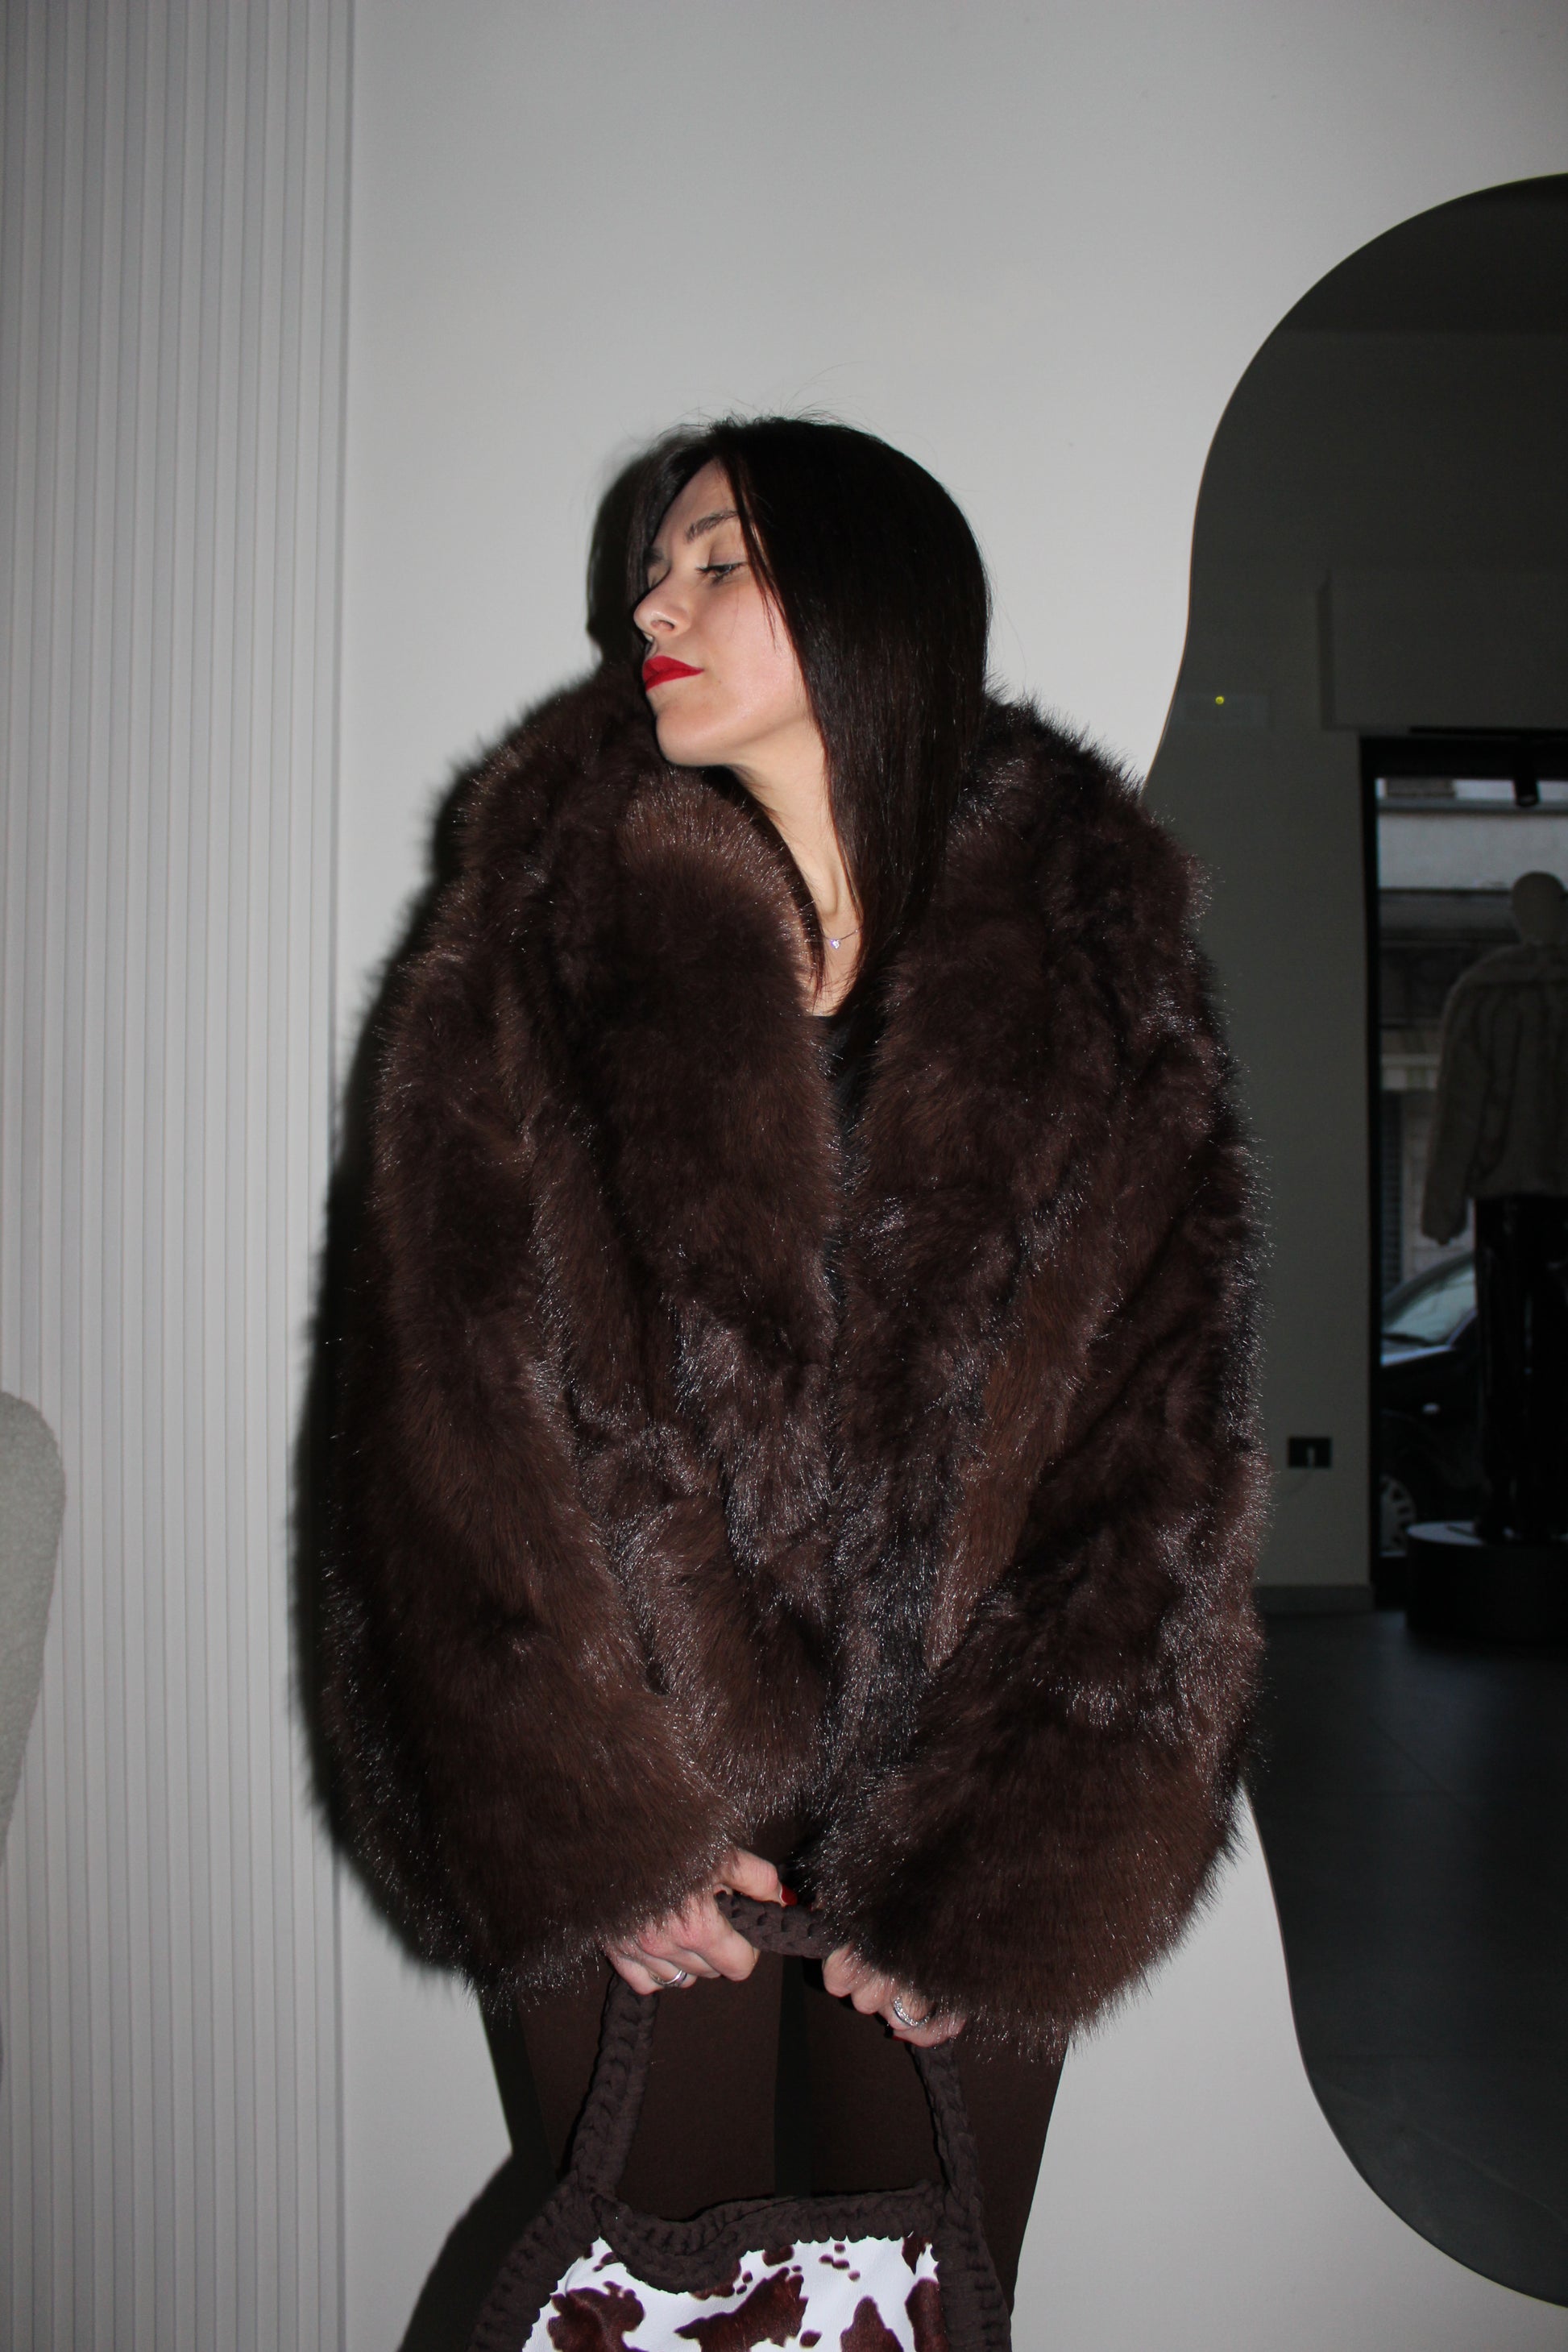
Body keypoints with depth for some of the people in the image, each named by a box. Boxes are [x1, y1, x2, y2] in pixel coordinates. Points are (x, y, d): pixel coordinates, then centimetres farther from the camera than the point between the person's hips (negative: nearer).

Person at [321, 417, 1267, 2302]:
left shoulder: (1090, 959, -5)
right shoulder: (545, 943, -5)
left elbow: (1153, 1451, -6)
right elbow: (454, 1427, -7)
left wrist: (998, 1873, -8)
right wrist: (583, 1832, -9)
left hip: (962, 1802, 1)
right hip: (629, 1823, 0)